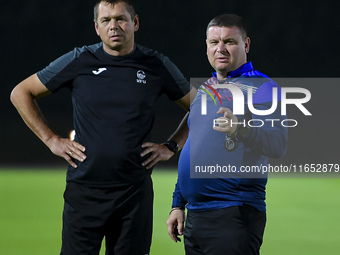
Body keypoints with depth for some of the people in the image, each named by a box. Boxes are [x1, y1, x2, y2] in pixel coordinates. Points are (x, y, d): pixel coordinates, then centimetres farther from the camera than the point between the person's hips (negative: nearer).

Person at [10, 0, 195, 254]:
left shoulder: (157, 66, 3)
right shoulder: (78, 61, 1)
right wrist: (51, 140, 4)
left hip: (135, 192, 1)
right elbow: (21, 93, 11)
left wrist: (171, 147, 6)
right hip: (84, 191, -1)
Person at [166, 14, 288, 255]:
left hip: (234, 216, -8)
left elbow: (278, 145, -18)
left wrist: (240, 129, -35)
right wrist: (178, 204, 21)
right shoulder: (205, 89, 19)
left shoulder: (261, 87, -5)